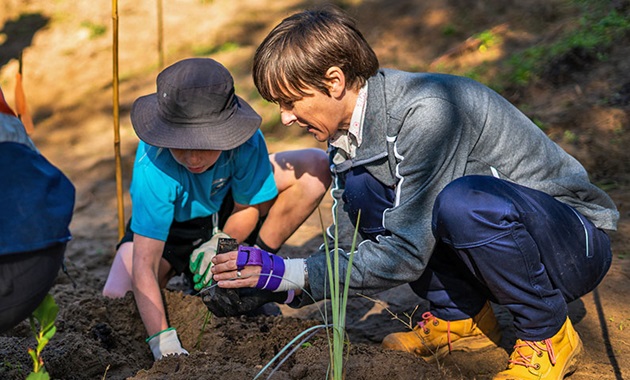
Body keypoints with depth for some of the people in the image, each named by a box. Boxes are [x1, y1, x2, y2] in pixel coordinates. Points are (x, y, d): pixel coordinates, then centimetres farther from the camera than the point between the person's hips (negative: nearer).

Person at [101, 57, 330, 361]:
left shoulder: (246, 139, -32)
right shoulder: (153, 167, -37)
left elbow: (247, 208, -13)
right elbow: (143, 265, -39)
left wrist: (220, 245, -29)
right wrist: (164, 343, -45)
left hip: (227, 213, 3)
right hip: (170, 225, -2)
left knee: (315, 167, -20)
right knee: (117, 300, -29)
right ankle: (183, 275, 5)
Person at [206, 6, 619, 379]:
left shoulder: (425, 112, -28)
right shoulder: (349, 134, -1)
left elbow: (405, 255, -28)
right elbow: (349, 249, 5)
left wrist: (289, 274, -25)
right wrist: (253, 284, -4)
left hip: (578, 242, -7)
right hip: (492, 225, 7)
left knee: (463, 200, -38)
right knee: (360, 187, -8)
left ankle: (549, 336, -12)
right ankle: (462, 316, 5)